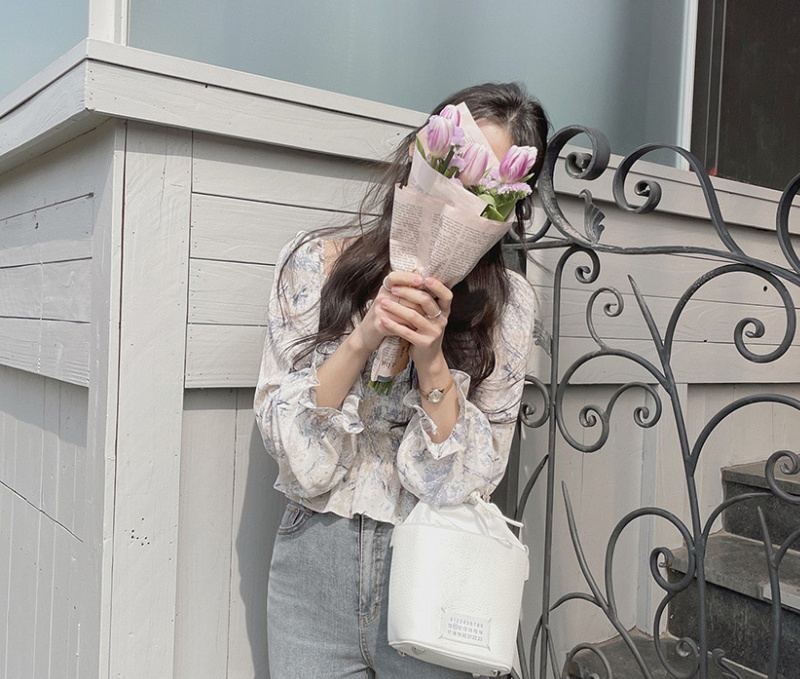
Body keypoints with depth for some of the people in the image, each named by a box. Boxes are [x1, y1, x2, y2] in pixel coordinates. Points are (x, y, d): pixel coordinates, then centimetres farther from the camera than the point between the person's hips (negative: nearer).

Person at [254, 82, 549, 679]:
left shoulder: (507, 303, -7)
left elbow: (466, 478, -9)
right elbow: (291, 449, -9)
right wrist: (361, 340, -22)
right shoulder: (315, 261, -7)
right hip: (315, 562, 1)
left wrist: (432, 357, -22)